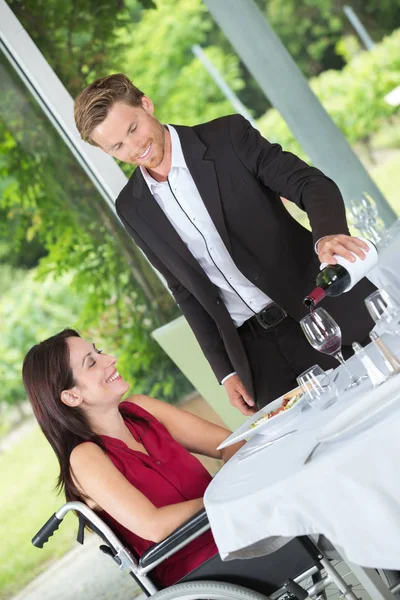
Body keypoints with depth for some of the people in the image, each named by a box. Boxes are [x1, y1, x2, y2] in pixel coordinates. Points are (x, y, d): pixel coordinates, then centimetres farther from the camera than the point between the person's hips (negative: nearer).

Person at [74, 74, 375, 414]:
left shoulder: (228, 136, -5)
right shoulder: (132, 208, 5)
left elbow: (312, 184, -12)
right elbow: (186, 289, 11)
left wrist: (328, 235, -34)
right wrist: (226, 371, 7)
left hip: (325, 312, -2)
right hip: (257, 351, 3)